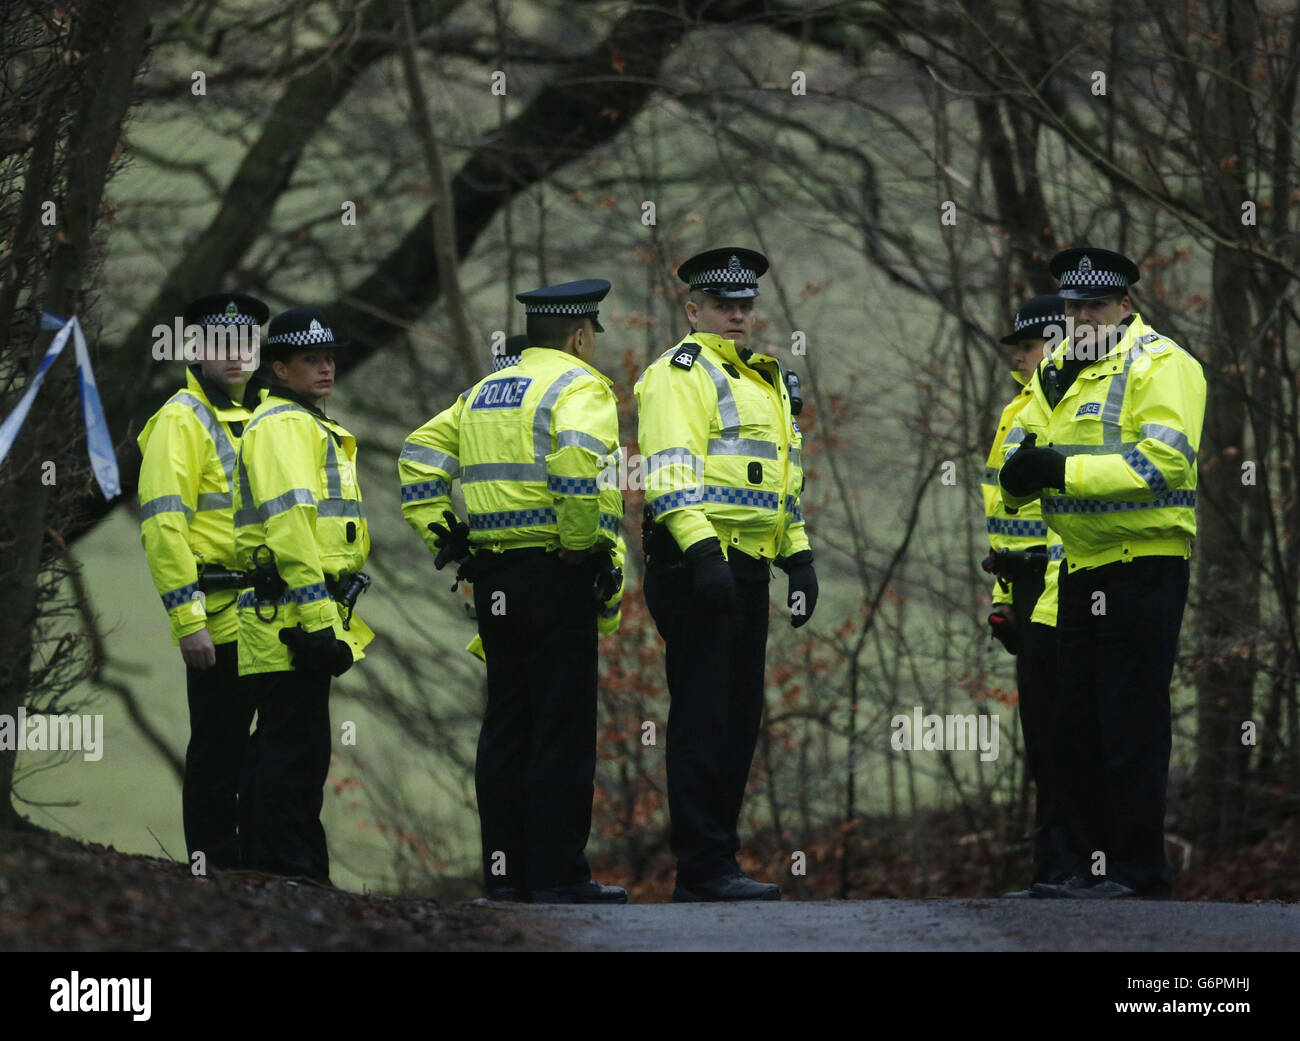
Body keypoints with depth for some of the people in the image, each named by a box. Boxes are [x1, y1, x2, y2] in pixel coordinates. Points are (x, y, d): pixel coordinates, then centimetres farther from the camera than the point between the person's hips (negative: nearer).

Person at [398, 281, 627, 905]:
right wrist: (586, 543, -17)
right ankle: (558, 873, -6)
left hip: (492, 573, 7)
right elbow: (577, 459, -26)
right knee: (563, 728, -4)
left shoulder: (484, 393, 18)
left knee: (505, 724, 11)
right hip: (556, 573, -7)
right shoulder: (579, 387, -6)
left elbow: (421, 455, 15)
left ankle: (505, 870, 12)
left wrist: (439, 532, 12)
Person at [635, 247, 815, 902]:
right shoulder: (681, 374, -6)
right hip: (699, 570, -9)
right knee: (704, 719, -9)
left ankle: (715, 862, 14)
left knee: (739, 719, 9)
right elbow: (672, 472, -18)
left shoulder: (761, 380, 23)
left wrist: (798, 556, 23)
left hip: (747, 571, 9)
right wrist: (701, 551, -28)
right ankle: (703, 868, -9)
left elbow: (781, 479, 31)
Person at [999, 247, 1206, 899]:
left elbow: (1163, 460, -22)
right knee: (1080, 728, 11)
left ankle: (1140, 875, -6)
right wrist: (1022, 471, -12)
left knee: (1131, 727, -8)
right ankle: (1096, 862, 18)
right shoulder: (1058, 370, 16)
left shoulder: (1161, 365, -9)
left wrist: (1066, 471, -25)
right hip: (1081, 569, 9)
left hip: (1144, 568, -9)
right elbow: (1027, 445, 14)